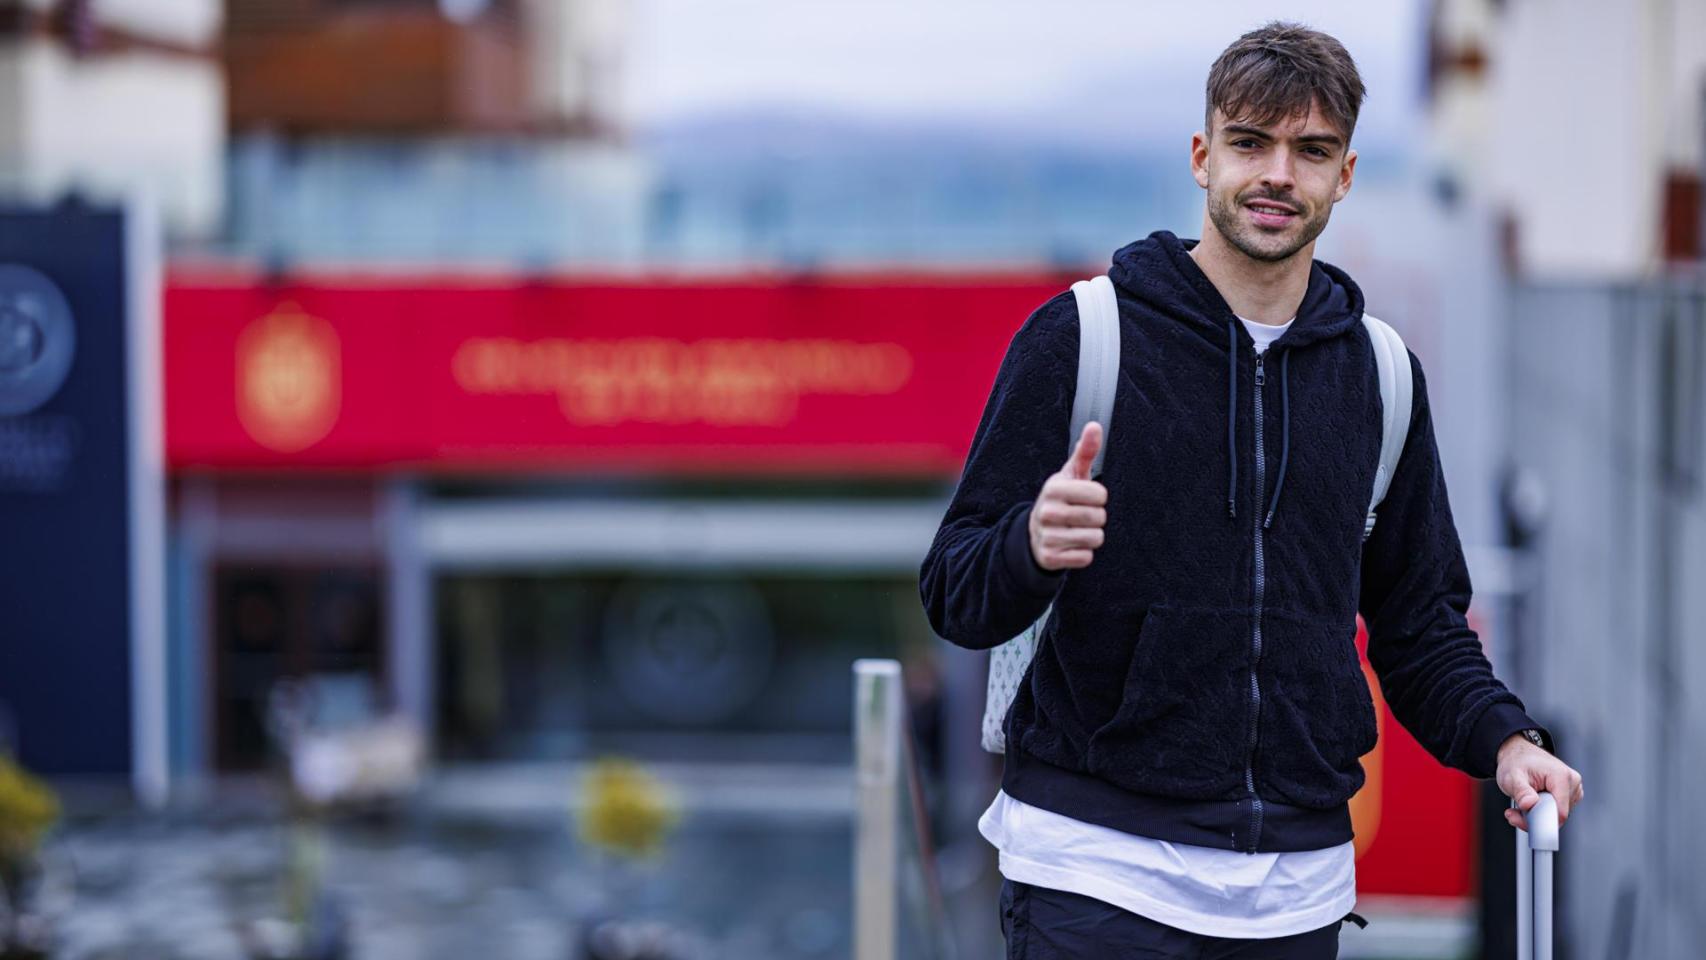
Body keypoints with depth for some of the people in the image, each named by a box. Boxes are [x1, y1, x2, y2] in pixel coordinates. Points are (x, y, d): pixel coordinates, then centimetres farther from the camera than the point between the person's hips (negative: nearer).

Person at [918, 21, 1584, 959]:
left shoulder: (1379, 370, 10)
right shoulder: (1078, 335, -2)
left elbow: (1419, 619, 16)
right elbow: (954, 596, -3)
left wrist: (1504, 738, -2)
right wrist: (1032, 546, -25)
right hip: (1097, 870, -3)